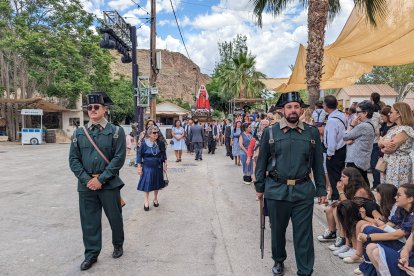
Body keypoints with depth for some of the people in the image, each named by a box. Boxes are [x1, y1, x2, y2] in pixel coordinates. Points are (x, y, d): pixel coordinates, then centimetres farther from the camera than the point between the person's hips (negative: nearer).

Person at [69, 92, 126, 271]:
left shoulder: (116, 131, -4)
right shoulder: (79, 132, 5)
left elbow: (119, 158, -10)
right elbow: (73, 159, 3)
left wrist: (101, 179, -14)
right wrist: (86, 179, -9)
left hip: (109, 184, -2)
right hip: (86, 184, 2)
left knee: (115, 217, 12)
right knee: (89, 220, 10)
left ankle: (118, 245, 37)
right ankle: (91, 254, 27)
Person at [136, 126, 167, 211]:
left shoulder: (160, 143, -3)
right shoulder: (144, 143, -11)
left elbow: (164, 154, 7)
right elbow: (139, 155, -5)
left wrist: (165, 164, 6)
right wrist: (139, 167, -5)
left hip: (158, 167, 3)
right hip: (147, 167, -3)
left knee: (157, 184, 13)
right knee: (147, 184, 2)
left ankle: (155, 199, 33)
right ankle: (146, 202, 17)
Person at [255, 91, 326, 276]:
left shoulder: (312, 133, 3)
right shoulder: (270, 132, -1)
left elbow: (318, 163, 6)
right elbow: (262, 161, 4)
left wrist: (321, 190, 6)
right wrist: (259, 187, 4)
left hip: (303, 191, 0)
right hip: (276, 190, 0)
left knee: (304, 233, 7)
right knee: (277, 230, 17)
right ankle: (278, 260, 42)